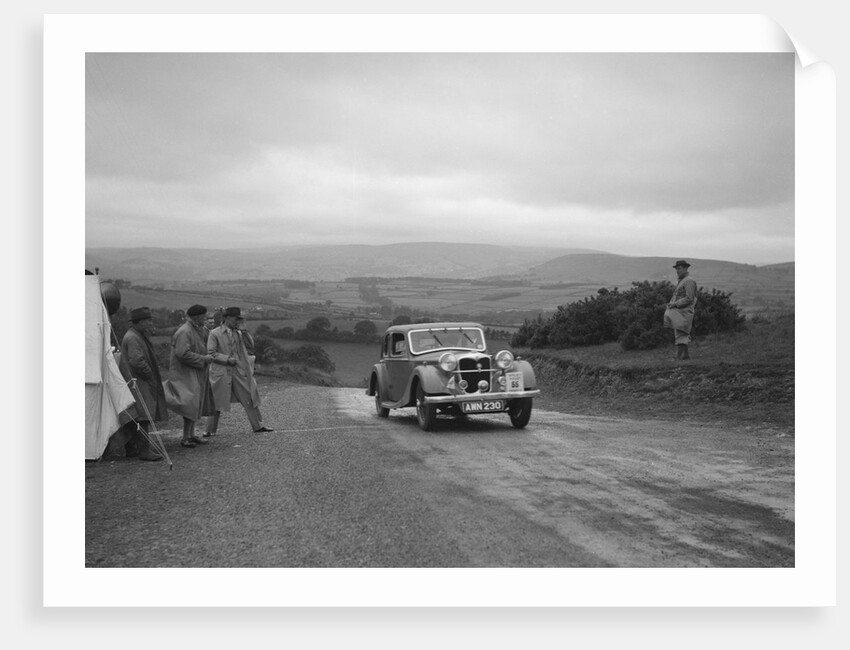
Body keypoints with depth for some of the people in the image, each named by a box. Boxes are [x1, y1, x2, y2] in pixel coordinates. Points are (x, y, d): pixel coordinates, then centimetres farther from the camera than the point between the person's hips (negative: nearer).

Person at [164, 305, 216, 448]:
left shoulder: (199, 330, 13)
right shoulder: (184, 332, -17)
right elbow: (183, 354, -25)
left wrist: (207, 356, 9)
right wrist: (203, 358, -19)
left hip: (197, 373, 10)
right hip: (186, 373, -10)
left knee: (196, 404, 13)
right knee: (191, 404, -13)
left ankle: (191, 435, 21)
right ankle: (185, 438, -9)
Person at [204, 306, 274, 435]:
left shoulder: (237, 333, 11)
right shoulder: (215, 334, -5)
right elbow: (211, 353, -10)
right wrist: (227, 359, -15)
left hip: (239, 372, 5)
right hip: (221, 373, -5)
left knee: (249, 399, 6)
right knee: (216, 402, 1)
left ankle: (258, 426, 16)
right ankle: (210, 430, 13)